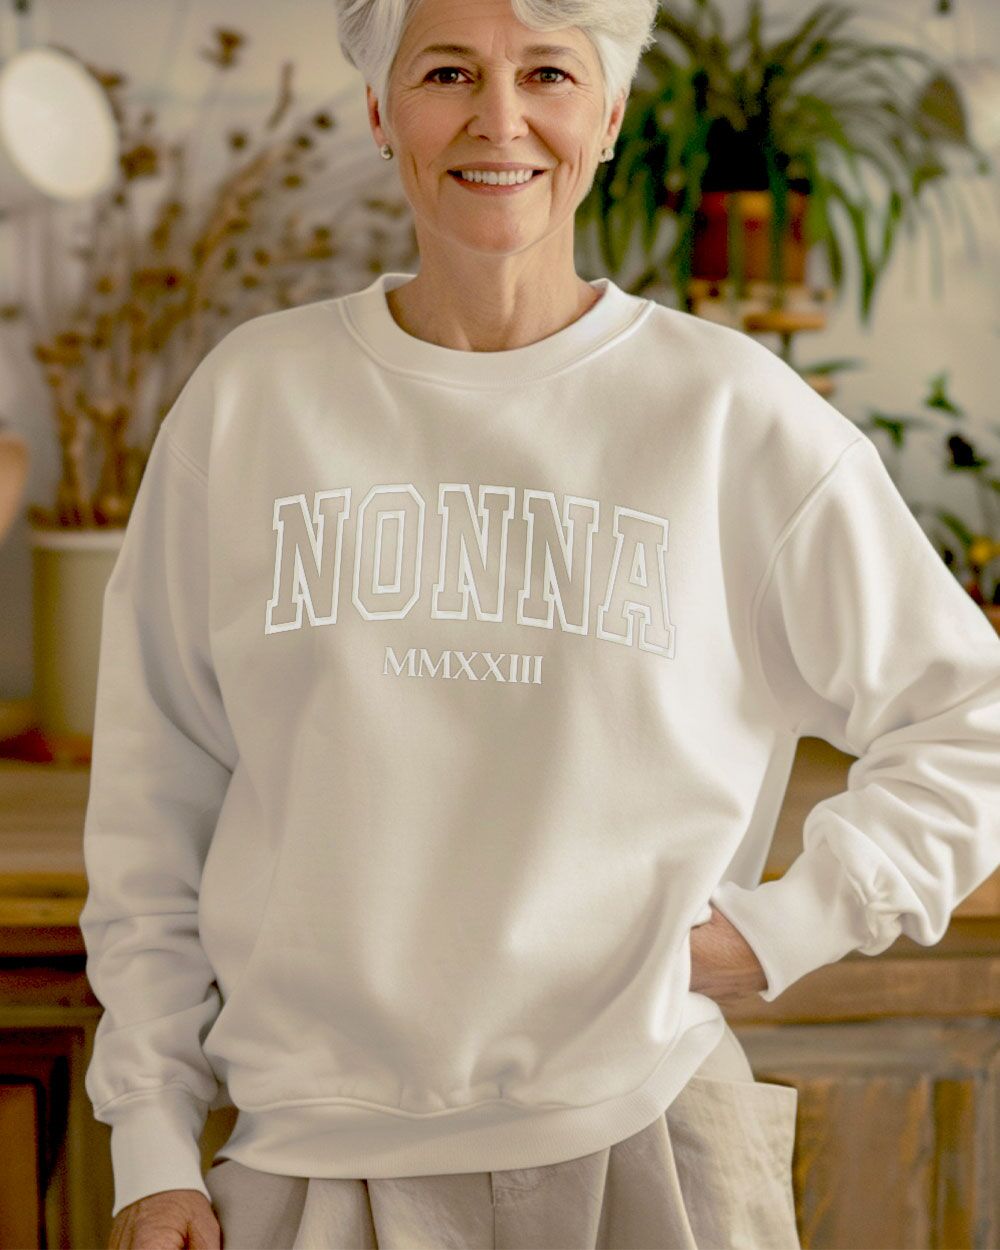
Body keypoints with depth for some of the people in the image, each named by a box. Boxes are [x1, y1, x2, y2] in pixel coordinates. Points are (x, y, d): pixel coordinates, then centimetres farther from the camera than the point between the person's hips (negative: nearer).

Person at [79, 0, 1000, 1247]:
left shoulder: (728, 413, -2)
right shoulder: (251, 397, 3)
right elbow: (155, 801, 6)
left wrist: (783, 928, -4)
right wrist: (151, 1141, 4)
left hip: (636, 1136, -1)